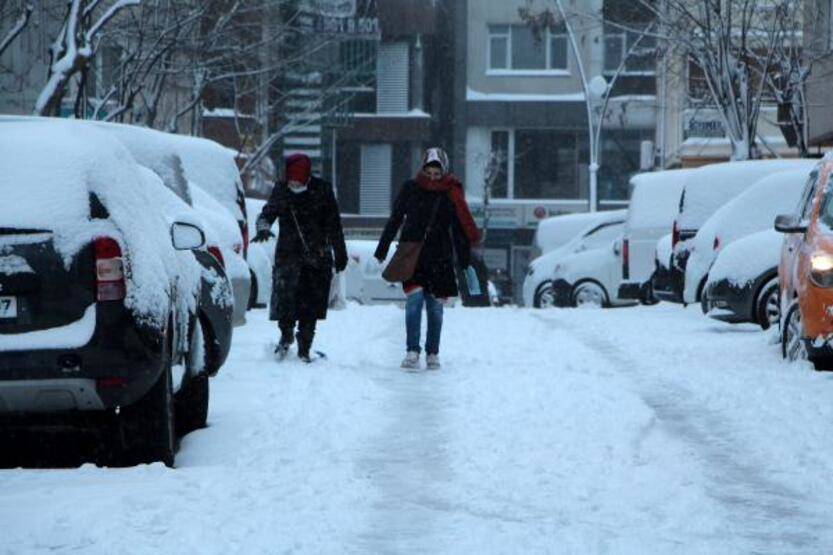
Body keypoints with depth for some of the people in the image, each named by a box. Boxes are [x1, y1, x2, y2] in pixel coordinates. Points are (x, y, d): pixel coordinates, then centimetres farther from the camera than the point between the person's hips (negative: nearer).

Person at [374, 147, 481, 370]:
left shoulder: (452, 194, 3)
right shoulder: (411, 189, 1)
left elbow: (459, 230, 8)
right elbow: (394, 220, 7)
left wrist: (465, 262, 5)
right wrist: (381, 251, 7)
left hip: (440, 258, 1)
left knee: (435, 306, 4)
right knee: (414, 299, -15)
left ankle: (433, 353, 15)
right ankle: (412, 351, -13)